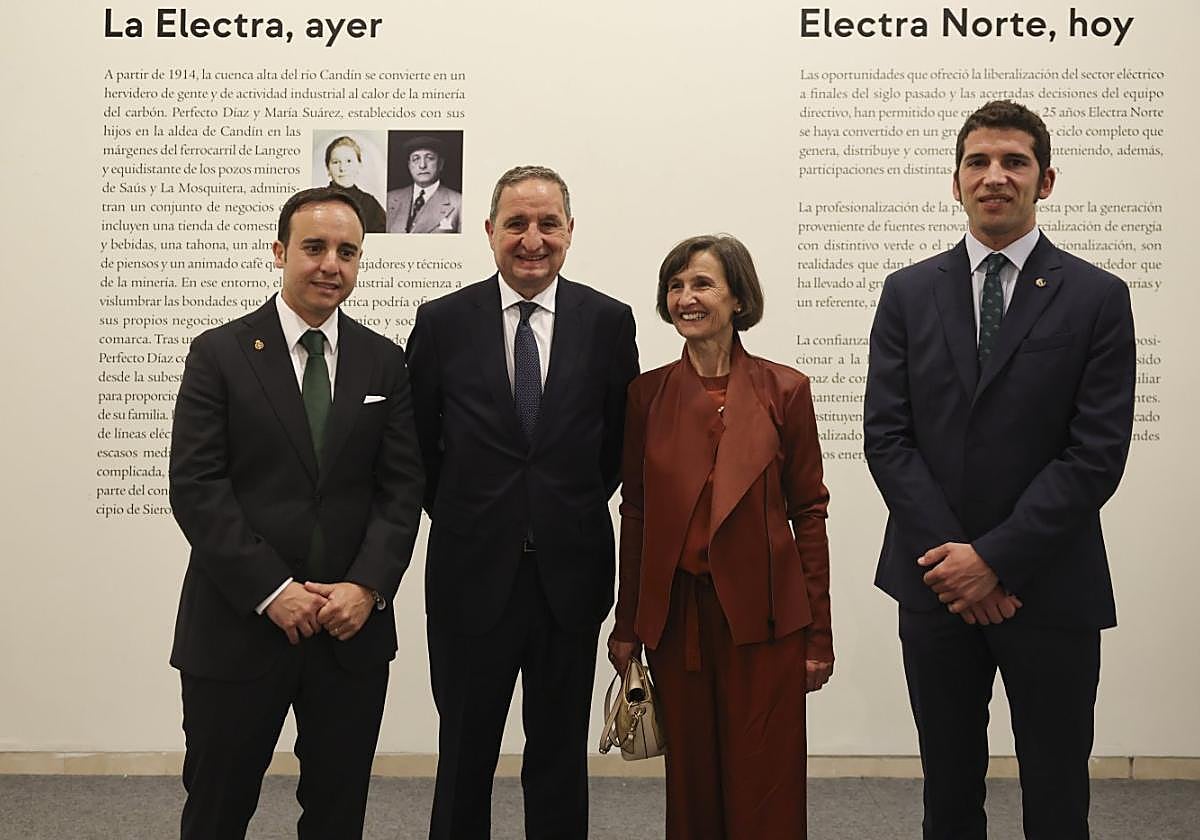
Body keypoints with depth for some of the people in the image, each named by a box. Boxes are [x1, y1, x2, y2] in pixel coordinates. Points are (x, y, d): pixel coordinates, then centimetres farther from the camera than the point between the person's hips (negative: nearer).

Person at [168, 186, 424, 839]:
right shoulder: (220, 354, -1)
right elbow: (195, 487, -8)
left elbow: (402, 488, 3)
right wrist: (272, 590, -15)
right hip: (239, 625, -2)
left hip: (353, 629, 3)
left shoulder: (384, 363, 7)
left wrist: (367, 586, -12)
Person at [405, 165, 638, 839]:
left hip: (570, 574, 1)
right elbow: (419, 444, 6)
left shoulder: (609, 321, 0)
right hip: (472, 574, 0)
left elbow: (622, 440, 8)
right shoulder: (443, 322, -1)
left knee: (561, 758, 14)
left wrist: (578, 509, 4)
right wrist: (457, 516, 3)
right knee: (464, 758, 12)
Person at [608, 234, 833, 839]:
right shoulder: (647, 394, 3)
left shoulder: (785, 390, -2)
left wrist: (818, 634, -2)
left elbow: (808, 512, -1)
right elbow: (635, 513, 7)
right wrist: (626, 625, 6)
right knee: (691, 782, 12)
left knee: (766, 789, 4)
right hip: (676, 613, 2)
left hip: (764, 614, -2)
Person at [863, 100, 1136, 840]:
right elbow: (885, 435, -2)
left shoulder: (1098, 298, -2)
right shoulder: (909, 293, 4)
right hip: (934, 583, 2)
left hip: (1049, 586, -1)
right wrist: (949, 558, -11)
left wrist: (995, 558, -14)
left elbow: (1097, 453, -9)